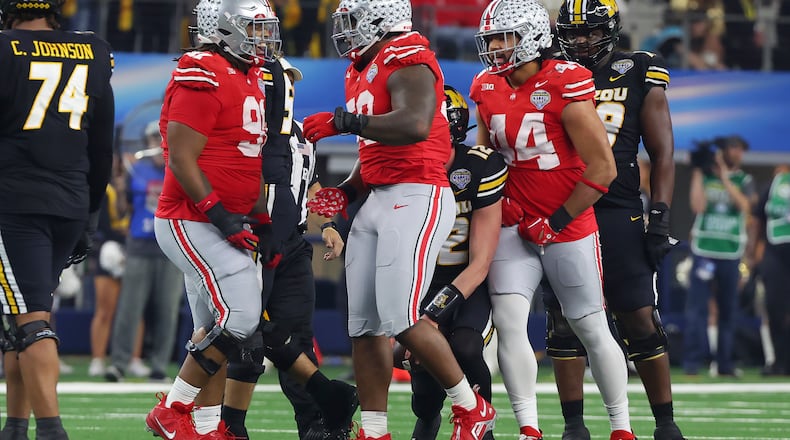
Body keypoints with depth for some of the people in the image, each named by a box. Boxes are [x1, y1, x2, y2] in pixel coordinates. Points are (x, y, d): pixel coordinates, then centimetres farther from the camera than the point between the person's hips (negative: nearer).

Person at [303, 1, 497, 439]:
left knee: (400, 317, -16)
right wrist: (346, 191, 14)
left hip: (417, 197, -10)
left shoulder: (408, 62, -12)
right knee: (364, 323, 6)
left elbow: (414, 126, -30)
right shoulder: (363, 70, 18)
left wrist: (341, 121, -25)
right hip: (378, 200, 10)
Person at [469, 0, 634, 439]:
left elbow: (602, 168, -15)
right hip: (515, 227, 5)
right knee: (508, 321, -12)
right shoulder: (488, 89, 2)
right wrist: (498, 197, 1)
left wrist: (556, 222, -13)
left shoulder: (565, 88, -16)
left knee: (592, 329, 4)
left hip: (569, 227, -5)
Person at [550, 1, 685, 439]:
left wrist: (660, 218, -5)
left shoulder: (639, 76, 4)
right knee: (564, 321, -1)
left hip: (618, 215, -2)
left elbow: (662, 153, 3)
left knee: (641, 321, -2)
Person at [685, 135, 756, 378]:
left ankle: (724, 362, 12)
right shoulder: (705, 175, 7)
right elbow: (697, 205, -7)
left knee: (728, 308, 5)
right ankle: (692, 360, -10)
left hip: (731, 252, 2)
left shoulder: (744, 180, 10)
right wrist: (697, 172, -7)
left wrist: (725, 177, -11)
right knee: (696, 305, -10)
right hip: (704, 249, -2)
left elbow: (744, 205, -9)